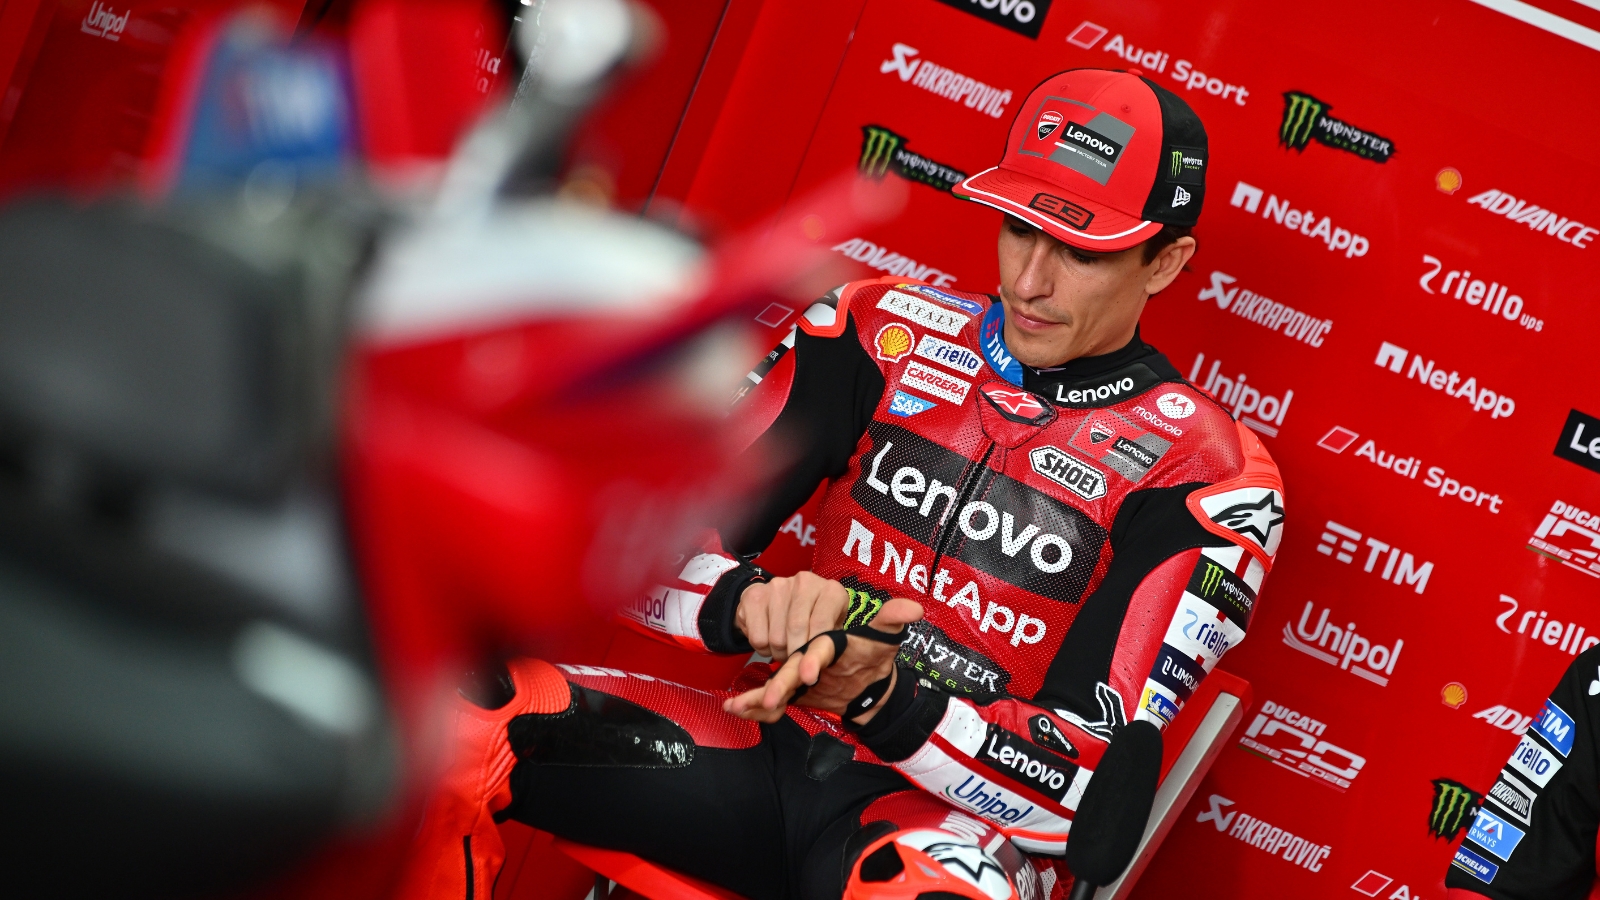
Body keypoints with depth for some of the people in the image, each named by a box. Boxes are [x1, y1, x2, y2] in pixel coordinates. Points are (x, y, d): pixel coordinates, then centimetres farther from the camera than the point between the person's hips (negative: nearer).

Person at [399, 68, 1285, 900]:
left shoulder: (1205, 480, -6)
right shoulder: (880, 331, 4)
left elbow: (1095, 782, -12)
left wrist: (881, 699, -27)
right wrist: (745, 603, -22)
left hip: (956, 818, -3)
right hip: (776, 745, 4)